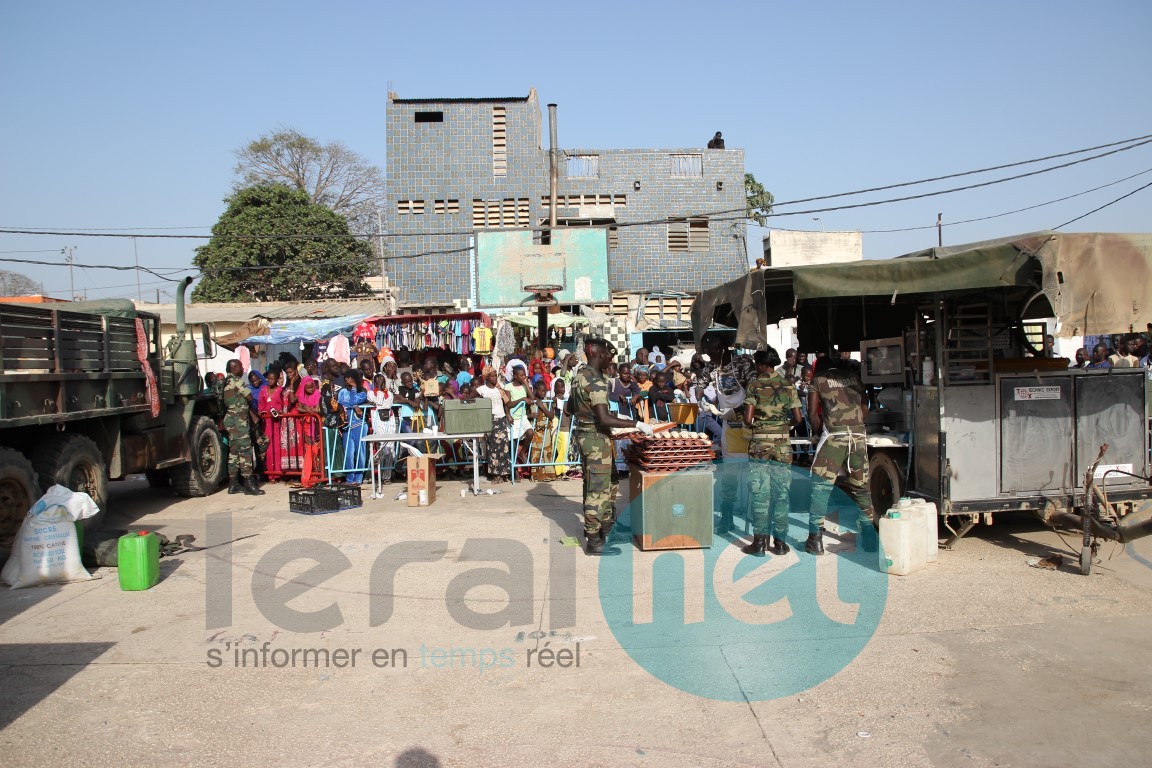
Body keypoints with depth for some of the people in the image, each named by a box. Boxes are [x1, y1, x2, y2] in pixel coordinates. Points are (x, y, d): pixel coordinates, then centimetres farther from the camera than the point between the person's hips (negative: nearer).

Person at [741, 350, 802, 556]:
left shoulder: (755, 385, -4)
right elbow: (797, 418, 1)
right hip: (783, 444, 2)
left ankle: (760, 541, 3)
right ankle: (780, 541, 11)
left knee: (760, 494, 2)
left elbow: (747, 419, -10)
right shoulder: (788, 385, 4)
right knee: (781, 494, 8)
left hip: (760, 444, -2)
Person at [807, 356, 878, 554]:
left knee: (821, 486, 0)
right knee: (860, 486, 12)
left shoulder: (818, 379, 9)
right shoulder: (853, 376, 20)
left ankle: (816, 539, -3)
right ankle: (869, 536, 15)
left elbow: (812, 413, 3)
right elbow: (865, 409, 18)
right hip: (858, 437, 4)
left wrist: (819, 431, 18)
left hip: (834, 436, -4)